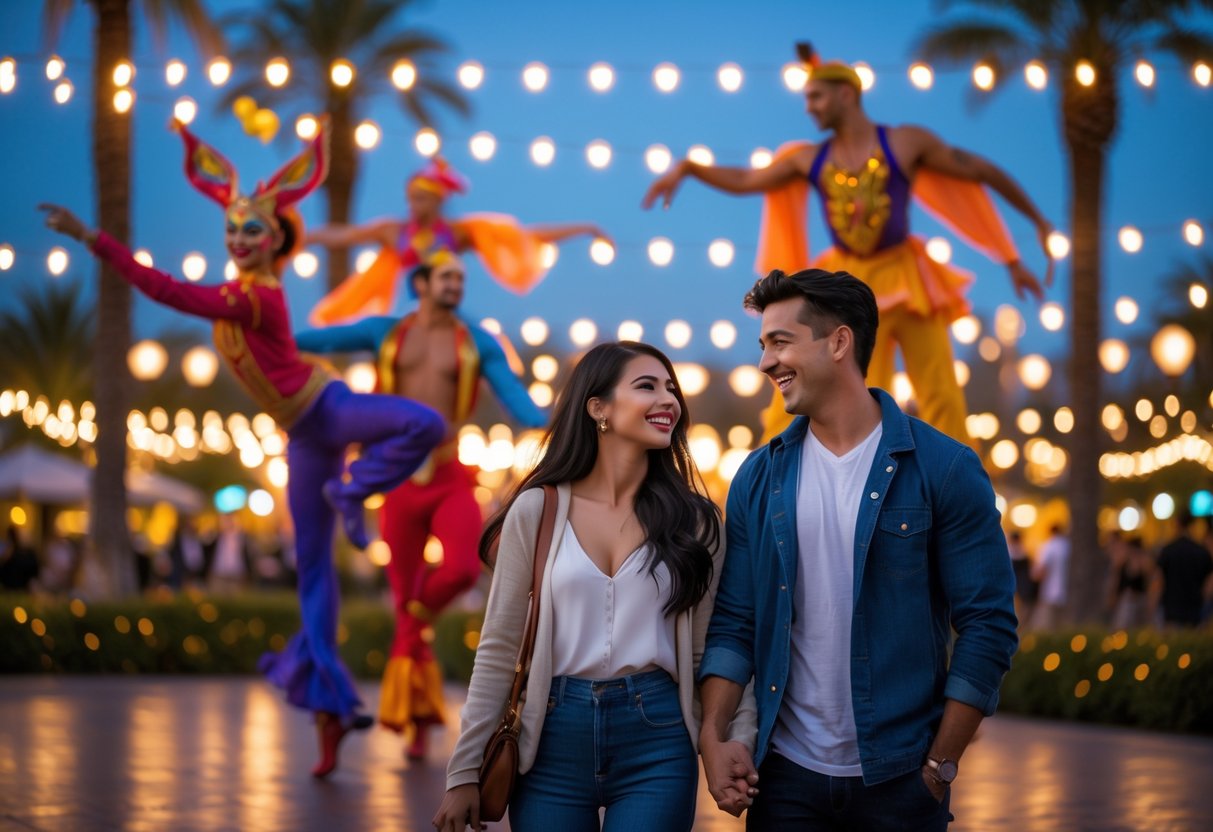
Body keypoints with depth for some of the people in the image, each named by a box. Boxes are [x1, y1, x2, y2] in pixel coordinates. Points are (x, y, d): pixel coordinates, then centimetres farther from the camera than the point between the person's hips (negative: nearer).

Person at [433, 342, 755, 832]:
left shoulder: (693, 519, 4)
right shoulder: (537, 509, 1)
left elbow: (709, 648, 4)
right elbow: (499, 650, 3)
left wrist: (739, 739, -11)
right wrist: (465, 771, 0)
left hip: (657, 741, 0)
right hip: (555, 738, 0)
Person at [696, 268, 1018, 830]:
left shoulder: (945, 469, -5)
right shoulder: (759, 478, 5)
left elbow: (987, 624, -5)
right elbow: (733, 621, 7)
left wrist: (941, 765, -8)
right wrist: (713, 737, -7)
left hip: (898, 780, -3)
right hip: (786, 775, 3)